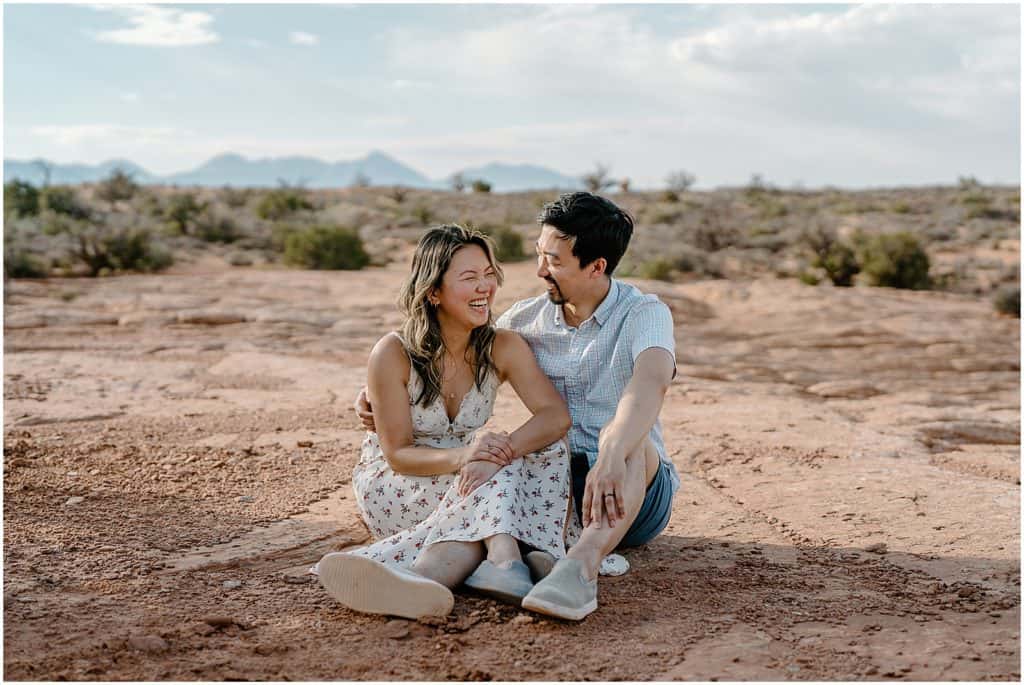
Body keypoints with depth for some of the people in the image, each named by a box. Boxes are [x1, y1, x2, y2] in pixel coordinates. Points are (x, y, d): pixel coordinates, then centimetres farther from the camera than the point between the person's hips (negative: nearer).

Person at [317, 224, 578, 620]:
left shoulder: (503, 348, -7)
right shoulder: (393, 354, -16)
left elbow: (556, 416, -19)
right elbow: (397, 453, -17)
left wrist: (501, 452, -40)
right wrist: (462, 456, -38)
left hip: (463, 479, 4)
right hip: (394, 486, -4)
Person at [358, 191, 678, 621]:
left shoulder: (644, 314, -11)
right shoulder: (528, 318, 6)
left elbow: (651, 382, -34)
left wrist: (611, 457, -53)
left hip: (637, 491, -5)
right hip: (557, 482, 5)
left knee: (622, 437, -38)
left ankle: (579, 569, -57)